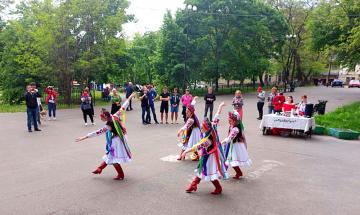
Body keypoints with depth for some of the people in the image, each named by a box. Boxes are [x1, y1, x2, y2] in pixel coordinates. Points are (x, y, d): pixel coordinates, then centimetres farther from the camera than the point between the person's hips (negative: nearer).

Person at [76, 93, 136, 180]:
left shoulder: (108, 126, -26)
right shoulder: (115, 116, -9)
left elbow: (97, 133, -28)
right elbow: (123, 108, -4)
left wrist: (84, 137, -28)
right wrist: (130, 97, 4)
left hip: (116, 141, -9)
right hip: (121, 138, 9)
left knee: (113, 158, 6)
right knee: (110, 156, 20)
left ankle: (121, 175, 17)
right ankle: (100, 169, 34)